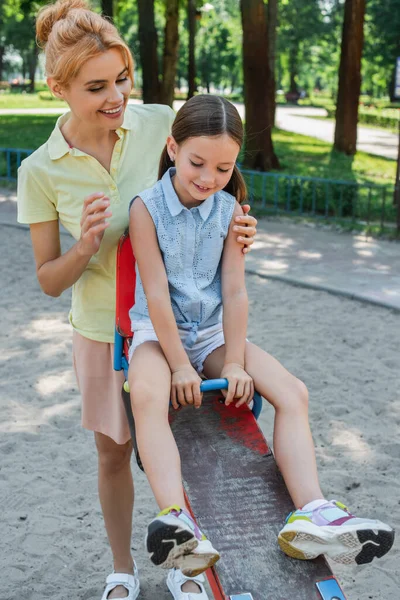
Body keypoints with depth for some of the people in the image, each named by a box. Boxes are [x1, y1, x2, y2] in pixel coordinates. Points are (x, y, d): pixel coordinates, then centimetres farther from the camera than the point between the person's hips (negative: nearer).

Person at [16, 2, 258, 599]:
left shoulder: (160, 123, -13)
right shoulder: (41, 171, -13)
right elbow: (49, 280, -6)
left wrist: (234, 229, -19)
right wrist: (85, 247, -27)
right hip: (104, 332, 0)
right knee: (114, 454, 17)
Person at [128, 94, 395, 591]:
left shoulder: (230, 208, -1)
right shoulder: (146, 207, -11)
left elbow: (234, 290, -4)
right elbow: (156, 292, -15)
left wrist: (234, 362, -10)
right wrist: (179, 365, -18)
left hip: (213, 331, 4)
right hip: (157, 330, -3)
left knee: (293, 392, -16)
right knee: (146, 394, -38)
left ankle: (311, 513, -26)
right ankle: (176, 521, -49)